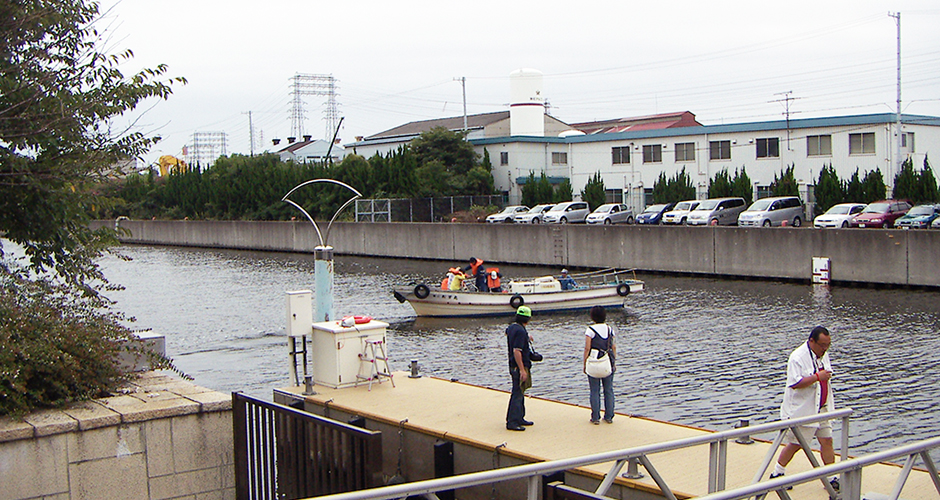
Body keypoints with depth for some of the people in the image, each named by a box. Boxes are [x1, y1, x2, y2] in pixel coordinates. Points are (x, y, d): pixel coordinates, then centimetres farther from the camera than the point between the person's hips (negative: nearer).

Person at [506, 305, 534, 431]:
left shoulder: (511, 327, 9)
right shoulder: (520, 331, -21)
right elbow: (517, 351, -26)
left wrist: (527, 338, 49)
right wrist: (522, 370, -24)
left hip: (513, 365, 10)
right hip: (519, 366, -10)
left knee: (519, 393, 18)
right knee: (517, 394, -6)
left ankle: (519, 418, 28)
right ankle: (512, 422, -4)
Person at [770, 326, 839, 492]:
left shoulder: (823, 354, 8)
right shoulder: (798, 357, -19)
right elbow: (795, 383, -28)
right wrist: (817, 377, -29)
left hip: (821, 409, 7)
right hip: (801, 410, -7)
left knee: (827, 441, 3)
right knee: (795, 444, 2)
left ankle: (831, 478, 13)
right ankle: (777, 473, 20)